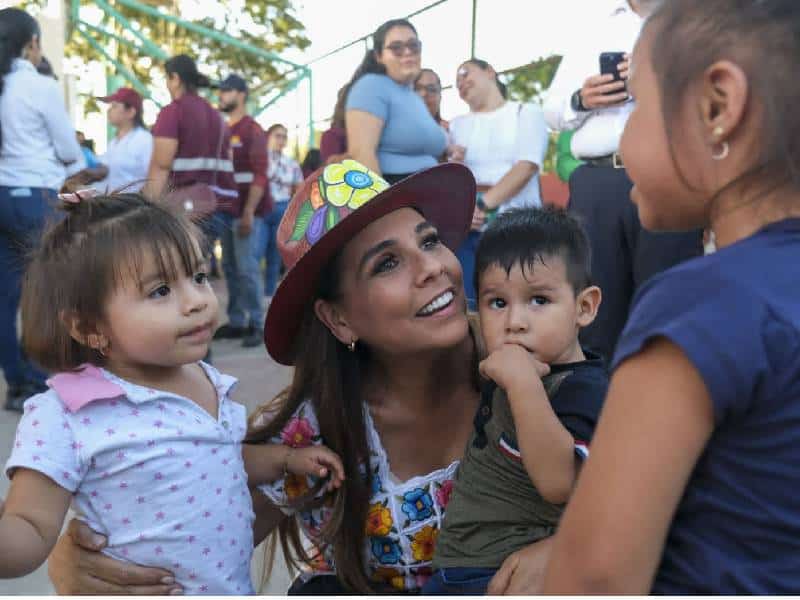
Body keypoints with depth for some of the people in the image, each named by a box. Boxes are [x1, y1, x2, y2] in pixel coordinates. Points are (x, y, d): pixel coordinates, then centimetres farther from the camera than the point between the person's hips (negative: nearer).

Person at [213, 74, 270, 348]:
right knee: (230, 267, 8)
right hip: (227, 209, 7)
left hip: (246, 210, -7)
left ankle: (256, 325, -3)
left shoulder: (252, 130, -5)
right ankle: (236, 322, 14)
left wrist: (248, 212, -20)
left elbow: (260, 174, -13)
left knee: (247, 267, -8)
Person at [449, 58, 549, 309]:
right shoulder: (457, 124, 21)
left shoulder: (526, 112, 10)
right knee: (466, 304, -6)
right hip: (467, 227, 3)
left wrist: (484, 205, -17)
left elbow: (528, 166, -6)